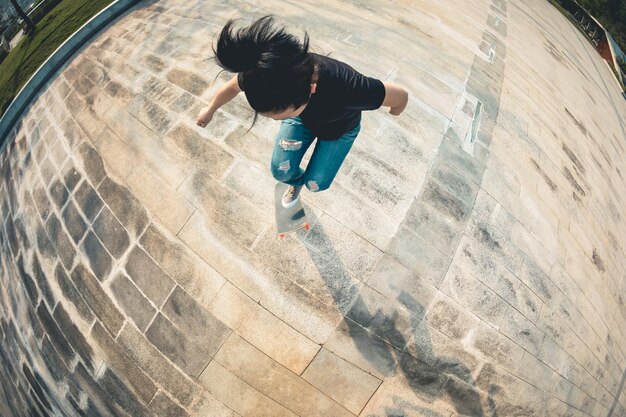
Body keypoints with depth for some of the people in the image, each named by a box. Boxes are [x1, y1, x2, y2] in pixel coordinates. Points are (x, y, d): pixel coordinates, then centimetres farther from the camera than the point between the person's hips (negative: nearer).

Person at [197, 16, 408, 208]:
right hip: (302, 117, 2)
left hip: (340, 127, -2)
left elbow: (401, 96, -30)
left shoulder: (346, 87, -49)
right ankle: (296, 181, 38)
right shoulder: (262, 72, -37)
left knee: (315, 183, 1)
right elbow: (233, 86, -12)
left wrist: (395, 112, -5)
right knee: (281, 171, -1)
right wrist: (209, 110, 8)